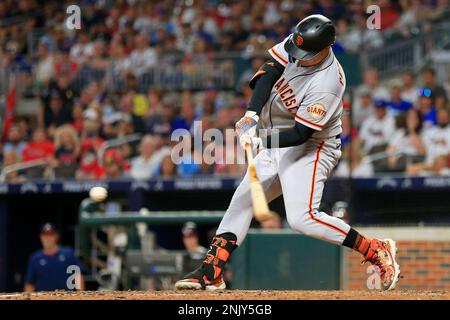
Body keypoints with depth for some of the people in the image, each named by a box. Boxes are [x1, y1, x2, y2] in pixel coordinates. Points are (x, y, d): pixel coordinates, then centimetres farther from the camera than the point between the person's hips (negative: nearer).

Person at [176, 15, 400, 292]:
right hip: (278, 144, 9)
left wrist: (262, 142, -33)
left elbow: (302, 133, -27)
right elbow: (269, 72, -11)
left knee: (302, 217, -22)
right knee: (242, 201, 8)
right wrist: (252, 115, -25)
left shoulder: (326, 84, -29)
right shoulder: (295, 44, -9)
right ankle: (211, 273, 11)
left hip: (312, 148, -9)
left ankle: (378, 251, -15)